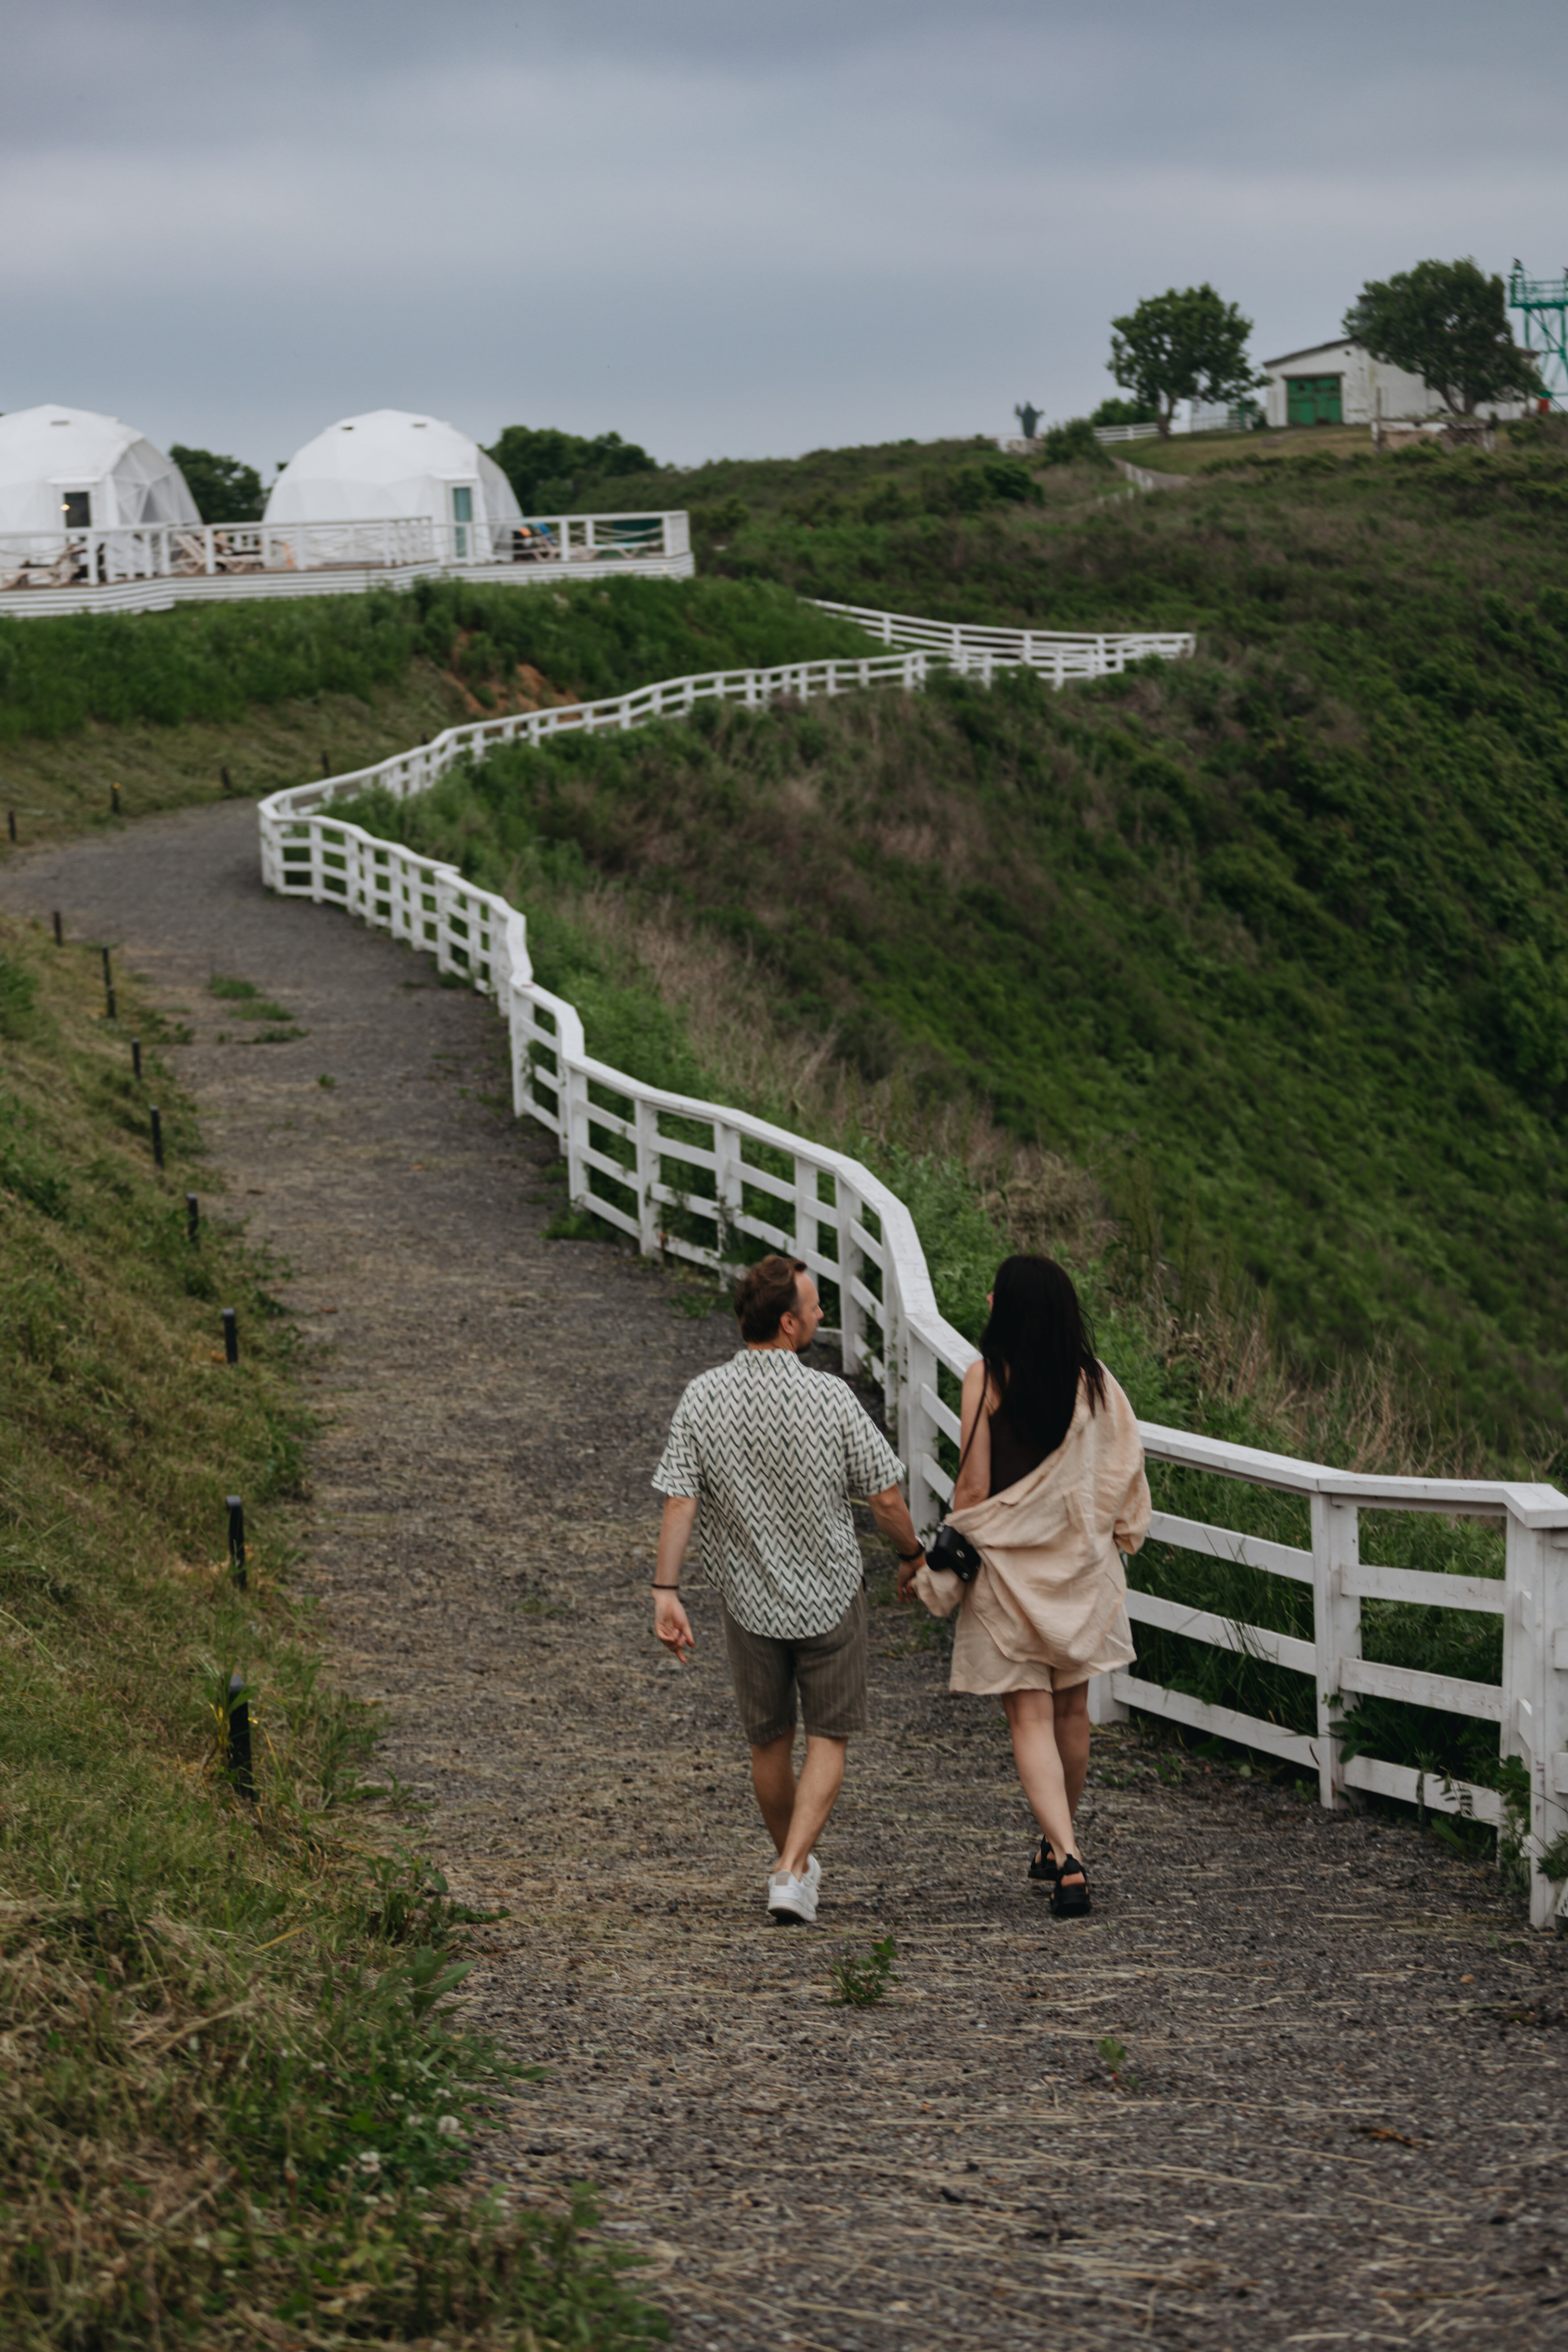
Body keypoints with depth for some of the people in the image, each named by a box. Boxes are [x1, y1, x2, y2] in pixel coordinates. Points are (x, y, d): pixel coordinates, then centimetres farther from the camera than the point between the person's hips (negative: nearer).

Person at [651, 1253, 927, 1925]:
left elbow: (679, 1502, -15)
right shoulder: (830, 1398, -17)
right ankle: (793, 1874, -6)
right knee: (829, 1736, 9)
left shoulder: (702, 1399, -11)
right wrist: (913, 1555, 7)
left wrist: (666, 1592, -12)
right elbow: (884, 1496, -11)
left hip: (748, 1598, 3)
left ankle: (794, 1863, 36)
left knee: (769, 1741, 20)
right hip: (830, 1593, -2)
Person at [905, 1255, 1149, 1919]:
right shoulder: (1094, 1381, -2)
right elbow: (1124, 1474, 2)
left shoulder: (987, 1378, -12)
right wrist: (1113, 1541, 19)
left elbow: (973, 1485, -10)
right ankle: (1058, 1844, 34)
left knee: (1030, 1717, -1)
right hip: (1082, 1564, 4)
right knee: (1071, 1707, 18)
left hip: (1010, 1564, -4)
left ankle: (1068, 1863, -15)